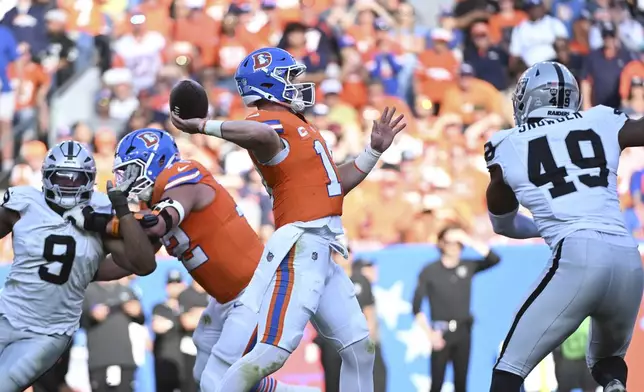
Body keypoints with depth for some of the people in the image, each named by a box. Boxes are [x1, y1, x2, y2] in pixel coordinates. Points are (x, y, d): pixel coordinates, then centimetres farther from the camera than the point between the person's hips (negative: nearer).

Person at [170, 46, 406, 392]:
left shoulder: (299, 128, 22)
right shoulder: (270, 123, -9)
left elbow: (333, 185, 25)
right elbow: (262, 135, -36)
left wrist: (374, 150, 23)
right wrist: (204, 126, -25)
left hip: (321, 253, 10)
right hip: (300, 246, -10)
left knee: (359, 348, 13)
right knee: (273, 353, -18)